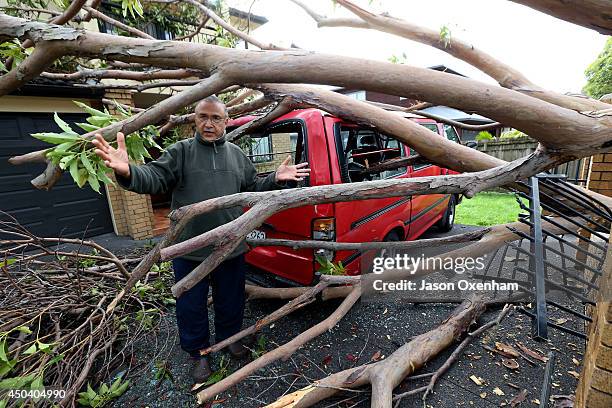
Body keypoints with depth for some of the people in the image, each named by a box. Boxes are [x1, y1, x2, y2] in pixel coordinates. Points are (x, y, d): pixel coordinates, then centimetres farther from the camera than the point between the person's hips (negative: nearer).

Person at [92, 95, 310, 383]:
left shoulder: (237, 154, 7)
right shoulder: (180, 151, -3)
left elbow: (252, 188, 14)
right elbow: (153, 179, -14)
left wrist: (276, 179, -1)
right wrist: (127, 172, -35)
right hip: (189, 249, -2)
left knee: (231, 299, 20)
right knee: (191, 304, 16)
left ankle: (229, 337, 48)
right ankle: (198, 352, 42)